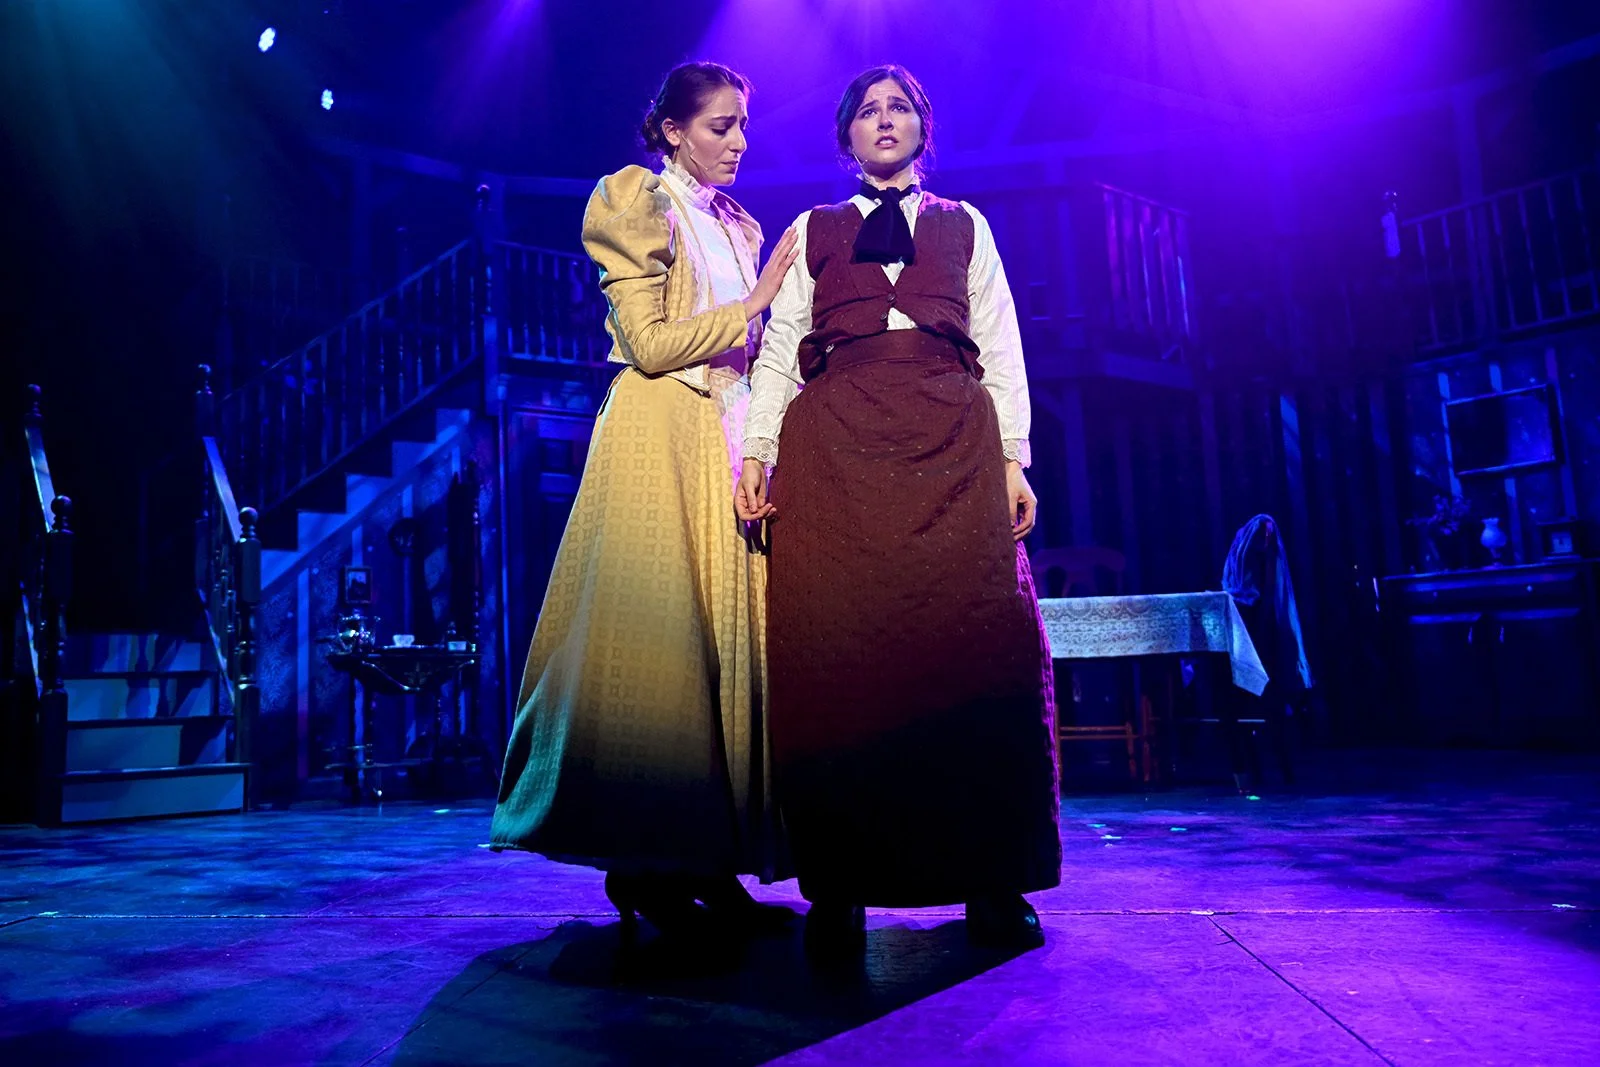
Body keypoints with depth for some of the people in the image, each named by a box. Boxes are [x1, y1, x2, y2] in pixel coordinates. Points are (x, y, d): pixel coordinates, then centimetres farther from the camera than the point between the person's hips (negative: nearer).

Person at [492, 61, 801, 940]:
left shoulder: (741, 228, 23)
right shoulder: (633, 203, 2)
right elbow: (651, 343, -9)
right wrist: (753, 305, -6)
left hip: (730, 437, 7)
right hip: (659, 439, -7)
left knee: (730, 635, 1)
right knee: (658, 633, -9)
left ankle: (708, 860, 6)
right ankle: (644, 866, 0)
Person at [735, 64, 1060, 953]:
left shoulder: (964, 226, 23)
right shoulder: (811, 232, 21)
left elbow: (1001, 347, 15)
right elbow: (778, 349, 12)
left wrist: (1014, 459, 3)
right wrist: (754, 454, -2)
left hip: (953, 446, 1)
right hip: (833, 446, 0)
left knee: (976, 644, -10)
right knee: (837, 652, -8)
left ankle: (993, 880, -1)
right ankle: (840, 886, -1)